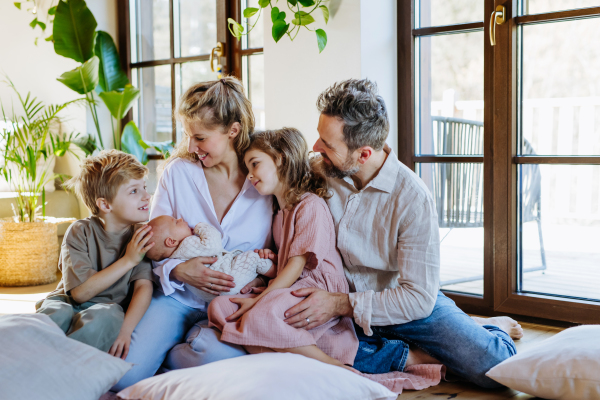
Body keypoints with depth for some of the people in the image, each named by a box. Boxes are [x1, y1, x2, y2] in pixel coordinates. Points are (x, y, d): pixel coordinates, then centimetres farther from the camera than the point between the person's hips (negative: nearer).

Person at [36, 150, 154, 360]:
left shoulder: (142, 236, -1)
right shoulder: (80, 232, -8)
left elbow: (144, 287, -13)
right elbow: (81, 292, -16)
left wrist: (125, 329, -30)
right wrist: (128, 261, -19)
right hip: (69, 303, -1)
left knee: (104, 316, -36)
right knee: (56, 315, -36)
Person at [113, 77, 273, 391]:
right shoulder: (178, 171, 2)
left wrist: (259, 277, -17)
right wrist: (178, 271, -16)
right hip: (176, 296, 1)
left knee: (222, 356, -34)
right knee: (123, 376, -20)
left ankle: (168, 355, -1)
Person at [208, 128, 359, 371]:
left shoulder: (311, 205, -7)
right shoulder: (280, 211, 23)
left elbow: (297, 265, -13)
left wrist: (258, 300, -17)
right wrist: (273, 258, 8)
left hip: (317, 291, -9)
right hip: (289, 290, 9)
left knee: (261, 316, -35)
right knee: (219, 307, -10)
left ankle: (335, 367, -21)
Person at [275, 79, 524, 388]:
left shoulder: (412, 198, -22)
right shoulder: (320, 173, -8)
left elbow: (419, 298, -23)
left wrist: (341, 305, -29)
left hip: (409, 306, -4)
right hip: (348, 307, 4)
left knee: (494, 368, -24)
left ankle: (492, 329, 14)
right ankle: (417, 356, -10)